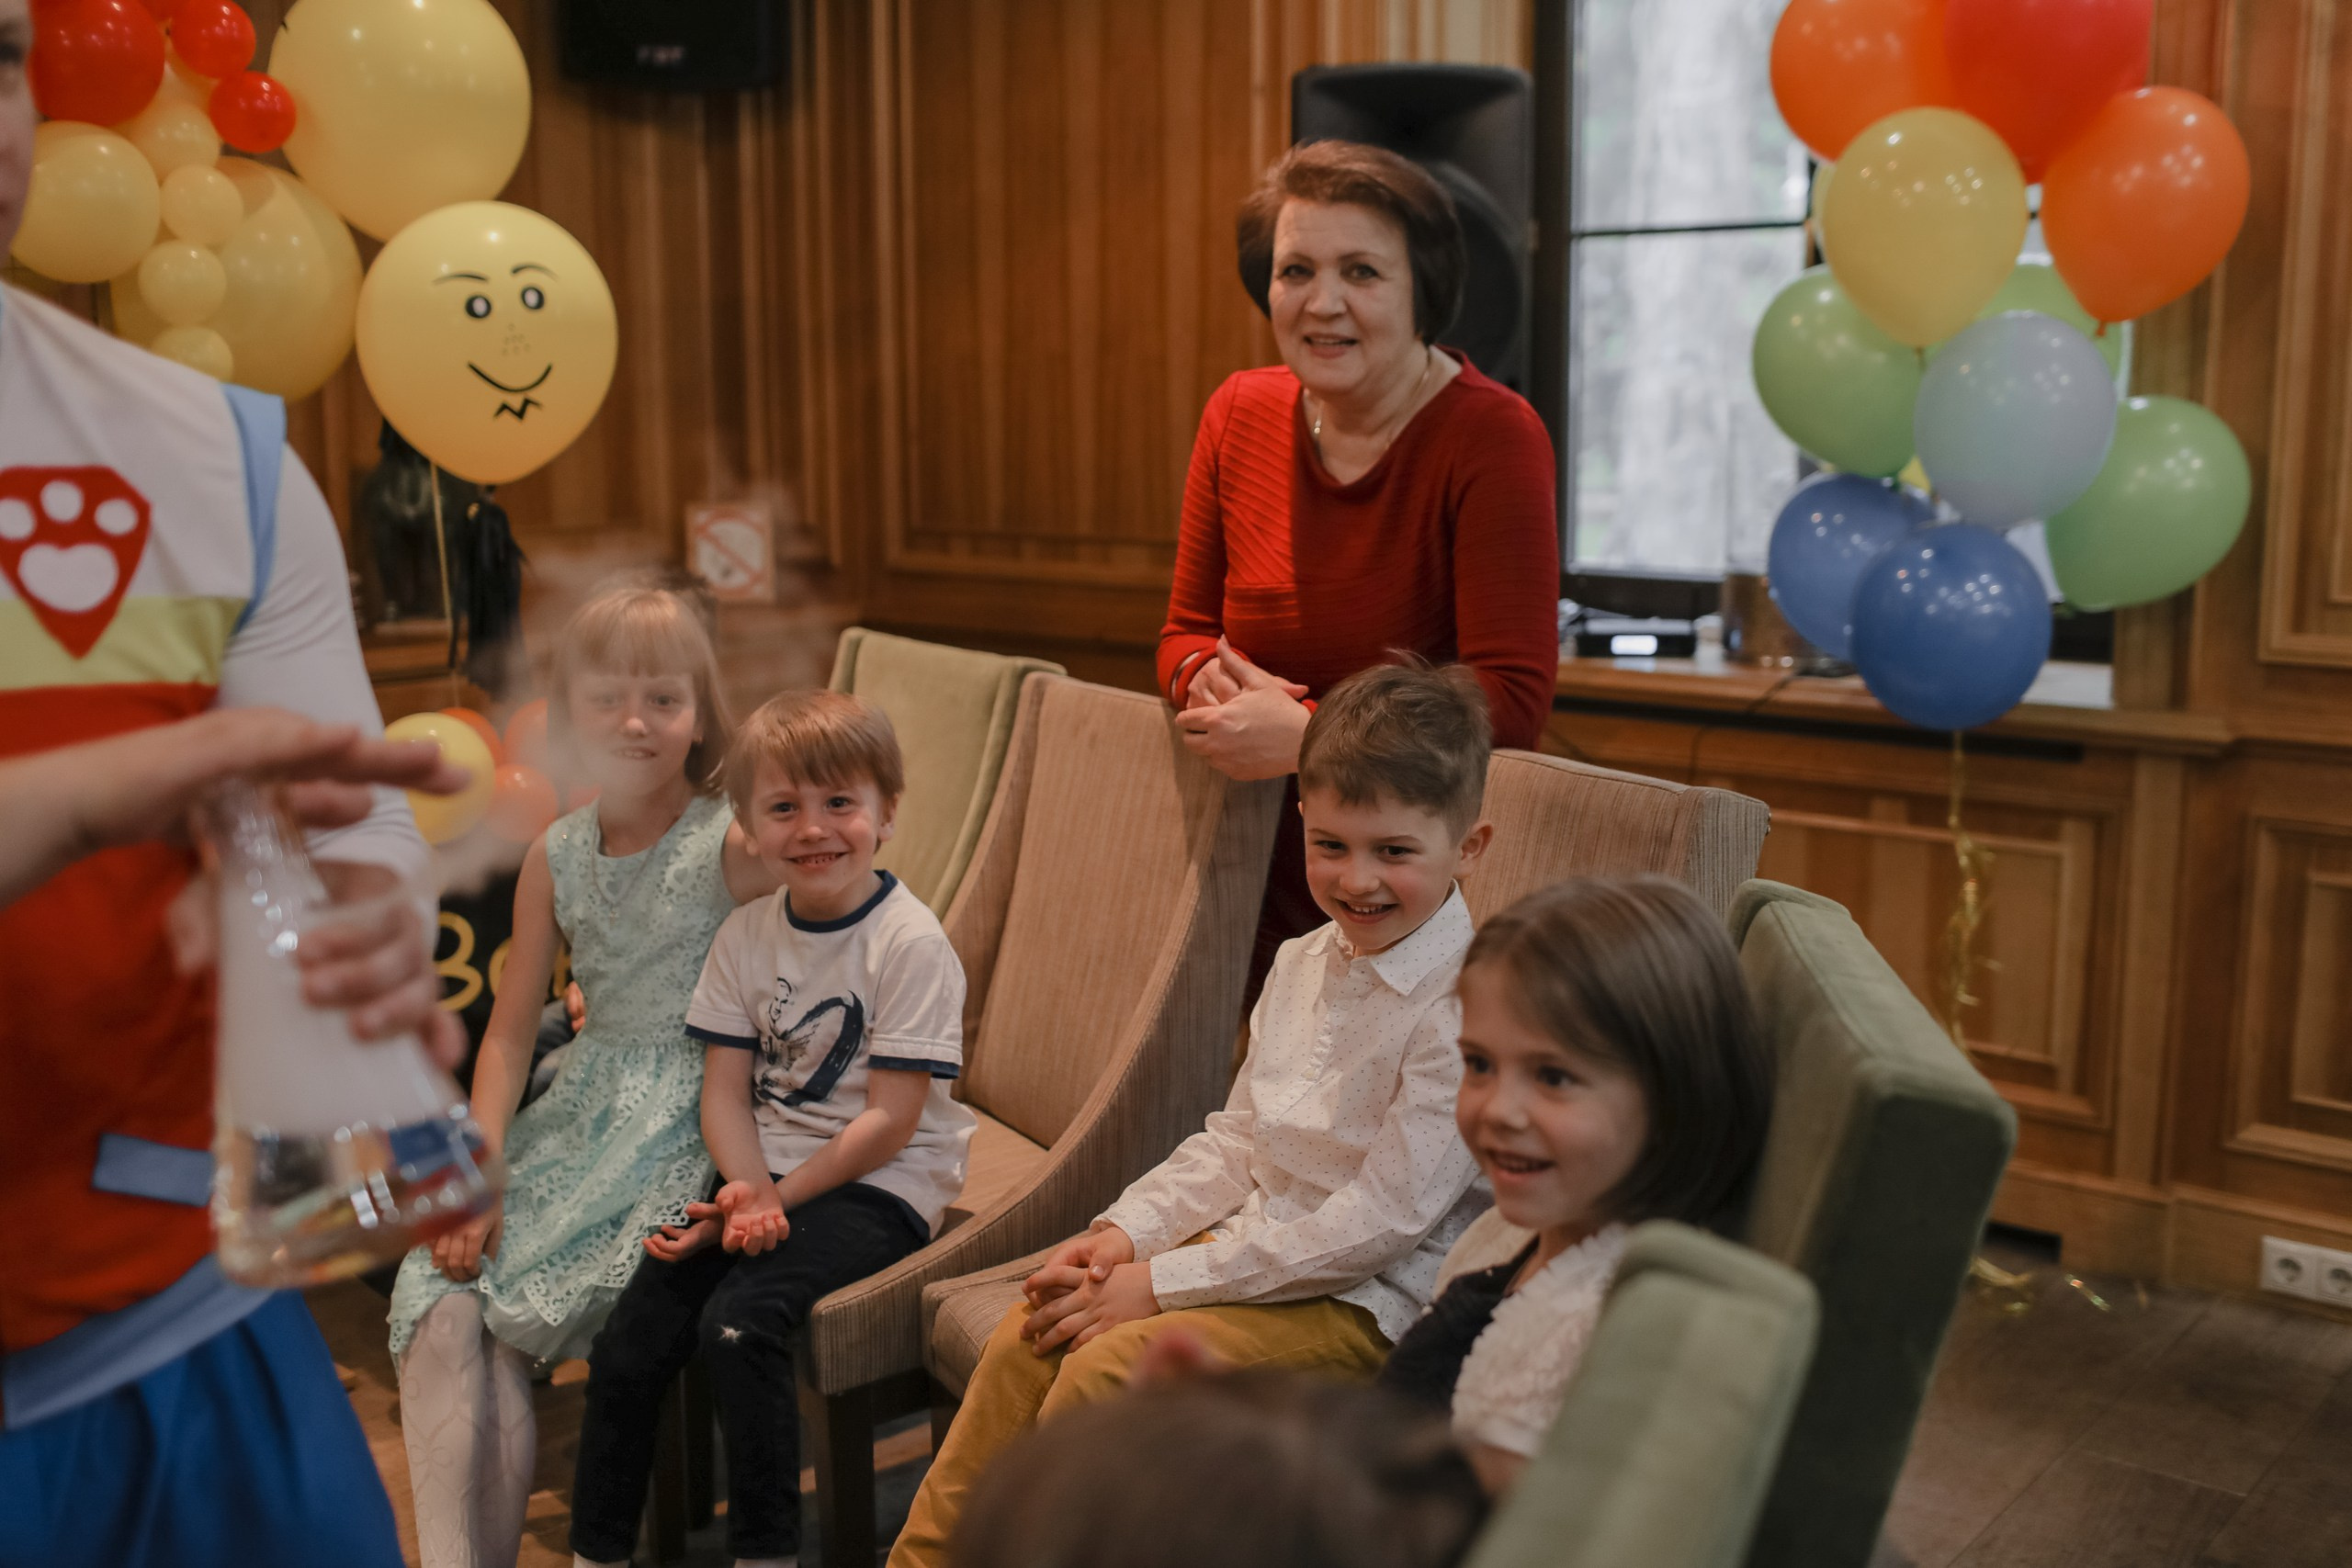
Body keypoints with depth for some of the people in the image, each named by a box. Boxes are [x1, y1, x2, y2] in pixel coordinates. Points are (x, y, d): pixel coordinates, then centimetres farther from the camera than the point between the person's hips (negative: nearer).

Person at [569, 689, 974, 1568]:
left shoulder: (909, 943, -12)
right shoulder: (745, 935, 5)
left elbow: (890, 1119, -14)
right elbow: (725, 1090, 3)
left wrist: (777, 1200, -16)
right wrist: (750, 1189, -16)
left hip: (879, 1185, -5)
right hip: (763, 1174, 6)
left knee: (739, 1321, -27)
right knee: (626, 1347, -6)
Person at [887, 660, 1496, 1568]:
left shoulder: (1467, 1009, -20)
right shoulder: (1302, 965, 7)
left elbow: (1381, 1218, -22)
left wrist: (1163, 1283, -19)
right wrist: (1125, 1232, -2)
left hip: (1364, 1298, -8)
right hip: (1255, 1247, 8)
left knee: (1103, 1369, -22)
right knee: (1028, 1335, -5)